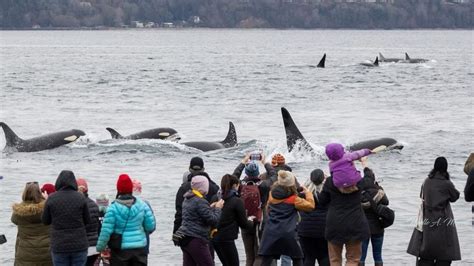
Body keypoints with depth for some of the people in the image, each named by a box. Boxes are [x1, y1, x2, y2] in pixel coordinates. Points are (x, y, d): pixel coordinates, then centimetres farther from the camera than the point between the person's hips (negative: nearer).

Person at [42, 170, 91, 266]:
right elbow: (87, 221, 2)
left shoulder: (51, 198, -6)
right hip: (79, 244, 0)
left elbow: (45, 221, 4)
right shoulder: (80, 197, -5)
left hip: (59, 245, 0)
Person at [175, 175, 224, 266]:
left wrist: (210, 207, 19)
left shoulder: (187, 200, 13)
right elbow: (213, 220, -15)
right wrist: (217, 208, 1)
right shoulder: (200, 202, -16)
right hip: (196, 240, -9)